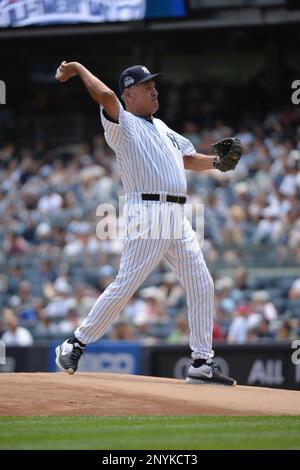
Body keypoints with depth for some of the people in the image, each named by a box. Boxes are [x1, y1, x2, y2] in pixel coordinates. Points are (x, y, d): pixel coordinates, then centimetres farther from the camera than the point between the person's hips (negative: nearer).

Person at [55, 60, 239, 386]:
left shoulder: (161, 127, 24)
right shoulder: (123, 124, -2)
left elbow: (190, 160, 27)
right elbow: (106, 96, -21)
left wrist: (217, 162, 10)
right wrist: (78, 69, -10)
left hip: (178, 218, 8)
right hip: (148, 212, -8)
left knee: (201, 285, 4)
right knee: (125, 285, -11)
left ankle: (202, 364, 8)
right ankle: (75, 345, 0)